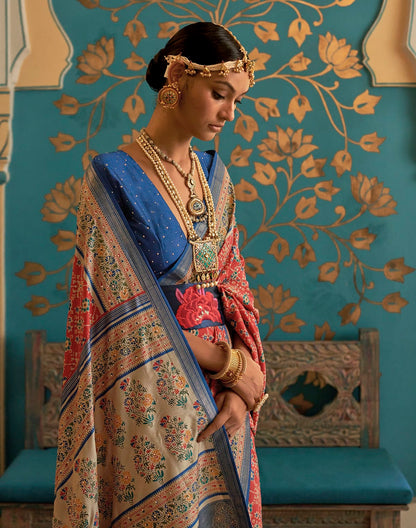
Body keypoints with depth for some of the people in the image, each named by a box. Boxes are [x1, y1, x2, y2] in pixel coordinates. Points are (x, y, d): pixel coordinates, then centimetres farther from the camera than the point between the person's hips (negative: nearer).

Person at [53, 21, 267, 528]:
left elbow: (234, 287, 7)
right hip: (154, 403, -6)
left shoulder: (214, 176, 8)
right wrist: (232, 365, -11)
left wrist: (242, 388, -8)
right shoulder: (113, 178, -11)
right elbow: (132, 316, -15)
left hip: (220, 406, 6)